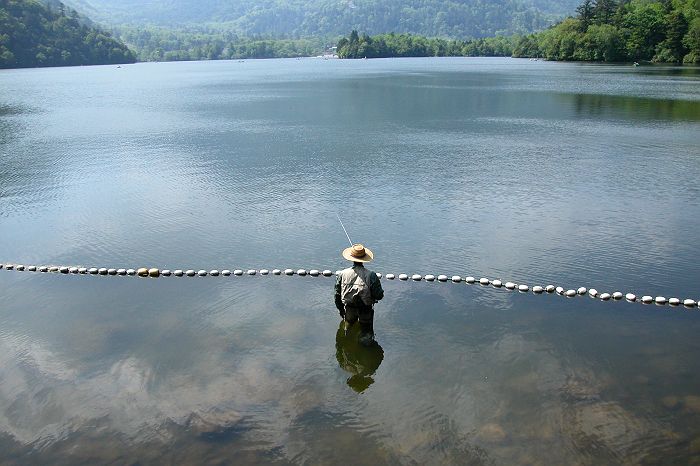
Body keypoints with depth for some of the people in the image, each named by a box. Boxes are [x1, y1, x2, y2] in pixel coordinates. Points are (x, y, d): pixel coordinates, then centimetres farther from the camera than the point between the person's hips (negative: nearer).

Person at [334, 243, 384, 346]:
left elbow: (337, 295, -1)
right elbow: (379, 296, -13)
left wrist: (341, 311, 14)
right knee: (366, 329, 19)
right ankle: (366, 336, 5)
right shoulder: (371, 275, -17)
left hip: (349, 310, 1)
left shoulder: (342, 274, -10)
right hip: (366, 310, -1)